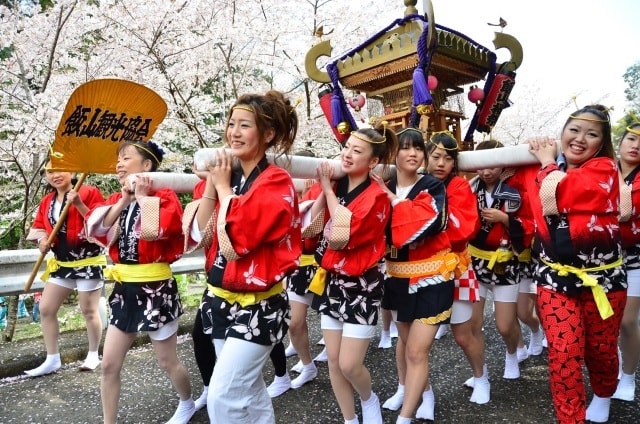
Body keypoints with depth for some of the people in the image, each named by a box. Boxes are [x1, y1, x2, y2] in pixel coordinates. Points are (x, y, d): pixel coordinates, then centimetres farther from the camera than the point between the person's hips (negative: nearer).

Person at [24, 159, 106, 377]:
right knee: (46, 309, 7)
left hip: (88, 261, -7)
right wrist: (42, 239, -2)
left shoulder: (88, 192, -11)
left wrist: (79, 204, -25)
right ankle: (52, 360, 21)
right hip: (61, 263, 7)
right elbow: (38, 226, 19)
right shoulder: (46, 201, 9)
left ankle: (93, 355, 23)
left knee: (88, 310, 2)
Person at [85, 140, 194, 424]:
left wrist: (143, 196, -16)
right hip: (124, 289, 6)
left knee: (167, 362, 11)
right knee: (109, 364, 9)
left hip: (156, 290, -6)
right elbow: (97, 229, -6)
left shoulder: (164, 196, -11)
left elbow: (155, 230, -29)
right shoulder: (116, 200, 10)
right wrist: (125, 199, -10)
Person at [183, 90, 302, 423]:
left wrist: (224, 186, -13)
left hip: (258, 306, -7)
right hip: (220, 300, 7)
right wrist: (211, 185, -6)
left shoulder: (277, 183, -14)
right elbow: (198, 236, 2)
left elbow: (240, 236, -26)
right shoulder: (224, 174, 6)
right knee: (250, 391, 20)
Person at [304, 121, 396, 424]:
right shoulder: (334, 187, 4)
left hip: (360, 286, -6)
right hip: (331, 283, 6)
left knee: (349, 364, -3)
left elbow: (342, 235, -24)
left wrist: (328, 189, -17)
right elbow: (310, 229, -4)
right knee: (333, 361, 11)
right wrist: (322, 188, -9)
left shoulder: (376, 197, -14)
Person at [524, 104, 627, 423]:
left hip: (602, 277, -2)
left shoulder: (604, 169, -10)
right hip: (556, 276, 2)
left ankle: (603, 397, 47)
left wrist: (548, 162, -5)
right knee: (563, 354, -4)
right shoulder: (544, 169, 5)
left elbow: (554, 198, -23)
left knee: (601, 349, 16)